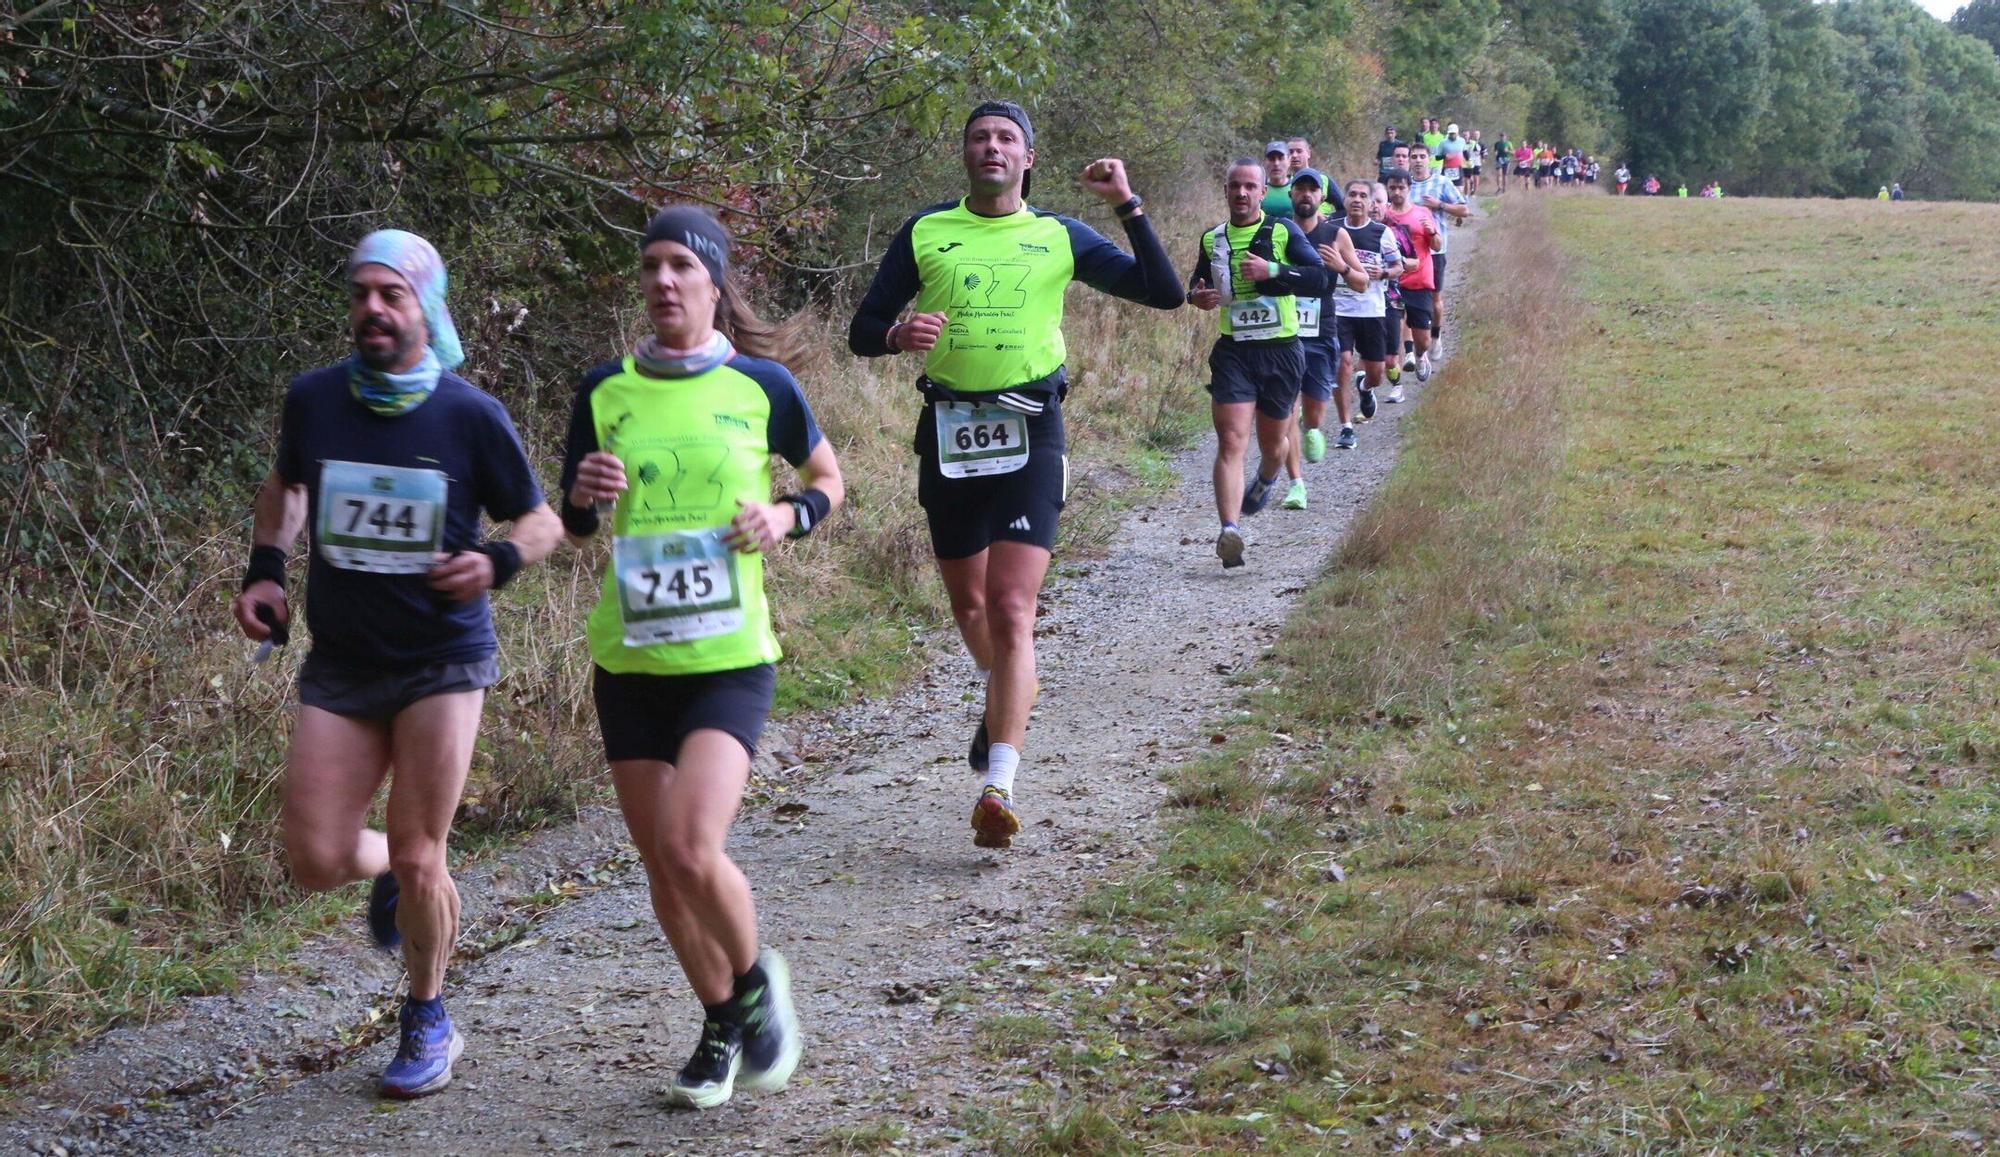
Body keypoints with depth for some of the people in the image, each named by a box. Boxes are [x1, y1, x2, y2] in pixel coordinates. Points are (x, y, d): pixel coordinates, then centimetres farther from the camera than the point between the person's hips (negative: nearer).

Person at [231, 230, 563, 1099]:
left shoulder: (471, 416, -9)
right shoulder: (313, 400, -1)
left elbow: (542, 521, 2)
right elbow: (284, 486, 21)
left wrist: (498, 561, -19)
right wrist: (264, 569, 6)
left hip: (441, 659, -3)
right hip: (340, 665, 3)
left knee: (417, 859, -2)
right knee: (316, 862, -3)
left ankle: (427, 1022, 22)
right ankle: (395, 875, 34)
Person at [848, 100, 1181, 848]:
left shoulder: (1060, 239, 6)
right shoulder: (925, 234, 7)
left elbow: (1164, 293, 3)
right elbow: (862, 330, 6)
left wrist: (1127, 206, -6)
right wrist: (898, 334, -17)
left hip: (1030, 432, -2)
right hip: (949, 432, 2)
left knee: (1011, 610, -14)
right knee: (970, 607, 15)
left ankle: (999, 787, -17)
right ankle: (1009, 694, 48)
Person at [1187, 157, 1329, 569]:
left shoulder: (1283, 231, -3)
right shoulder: (1212, 239, 7)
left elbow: (1319, 279, -14)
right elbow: (1199, 280, 24)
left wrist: (1272, 270, -27)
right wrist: (1197, 295, 0)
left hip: (1281, 350, -1)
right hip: (1233, 351, 1)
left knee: (1274, 444, 16)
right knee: (1231, 442, -15)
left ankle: (1265, 481, 52)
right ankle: (1230, 530, -24)